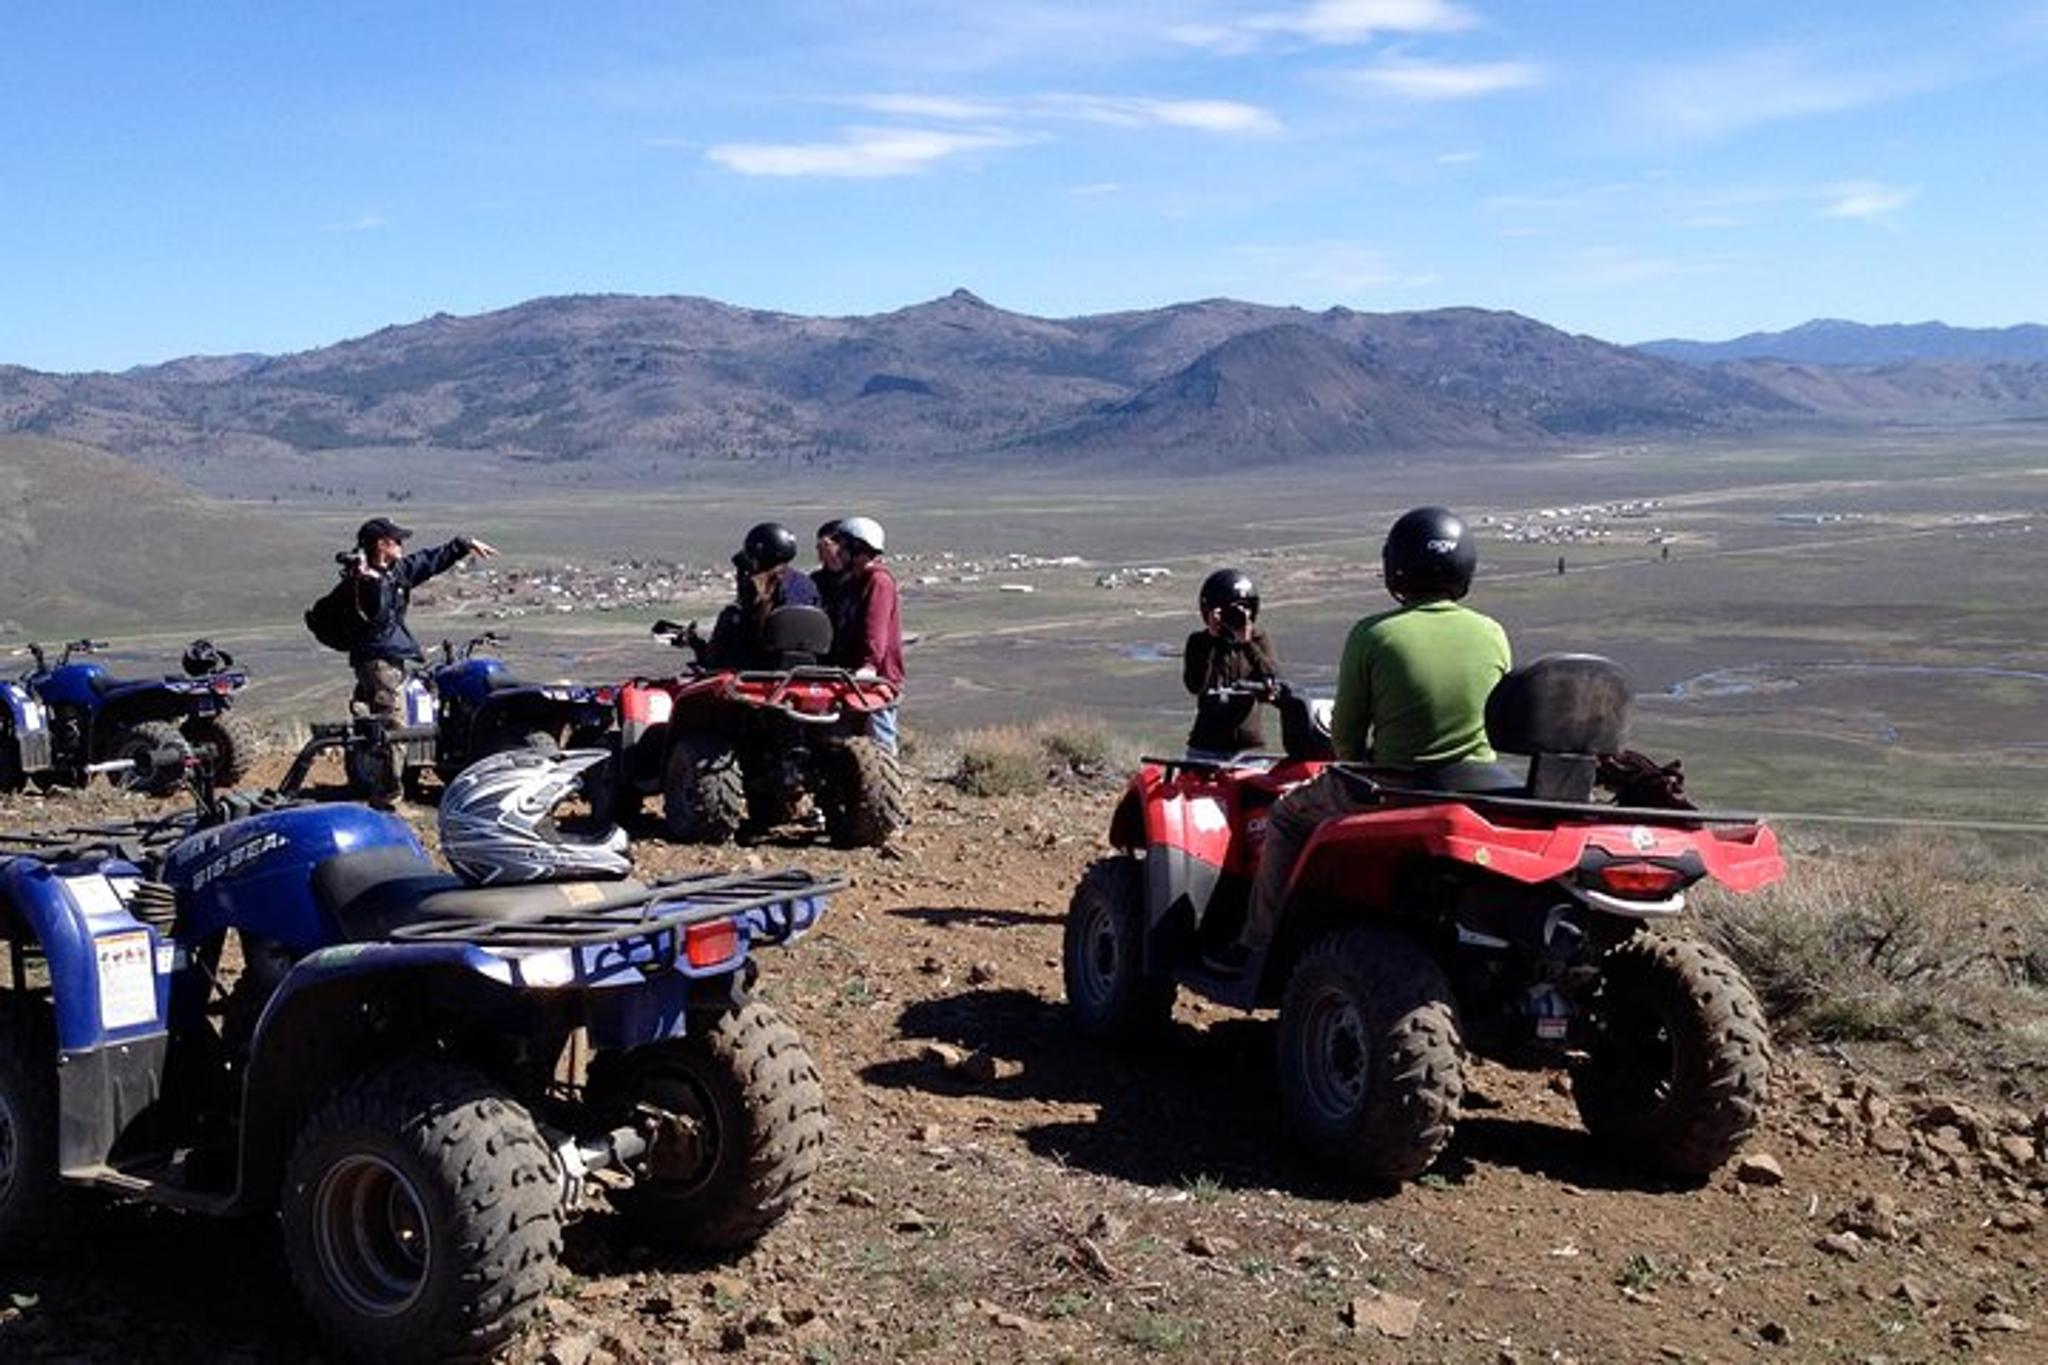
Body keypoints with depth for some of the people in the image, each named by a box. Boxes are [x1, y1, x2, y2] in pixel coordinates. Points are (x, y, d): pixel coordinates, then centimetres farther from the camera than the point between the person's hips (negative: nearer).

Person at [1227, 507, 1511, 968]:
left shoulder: (1374, 635, -9)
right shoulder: (1492, 635, 0)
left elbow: (1345, 735, -2)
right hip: (1480, 793, 3)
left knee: (1289, 815, 21)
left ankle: (1258, 943, 25)